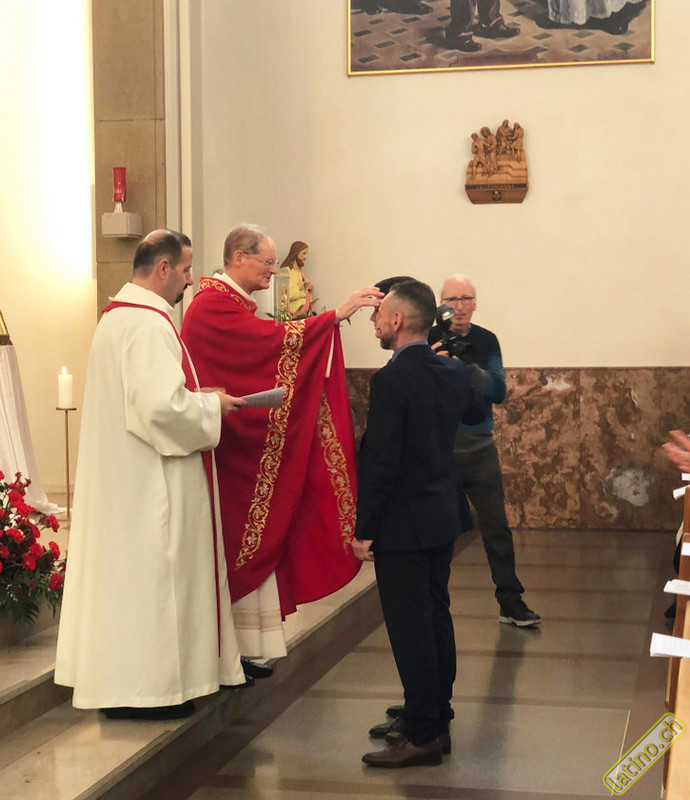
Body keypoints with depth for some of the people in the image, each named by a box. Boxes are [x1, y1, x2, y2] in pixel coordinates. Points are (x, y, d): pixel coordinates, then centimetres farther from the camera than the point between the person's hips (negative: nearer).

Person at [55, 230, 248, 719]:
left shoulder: (119, 315, 15)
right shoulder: (148, 324, -19)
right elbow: (162, 405, -27)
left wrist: (200, 398, 14)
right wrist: (211, 405, -11)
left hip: (119, 473, 11)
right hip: (148, 478, -11)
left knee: (124, 573, 14)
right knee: (149, 572, -3)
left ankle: (115, 675, 21)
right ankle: (143, 685, 4)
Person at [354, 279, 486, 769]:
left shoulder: (392, 380, -19)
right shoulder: (453, 372, 5)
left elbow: (381, 461, -21)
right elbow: (477, 412, 27)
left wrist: (364, 528, -14)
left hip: (403, 524, -8)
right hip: (444, 517, 8)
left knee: (410, 628, -2)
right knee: (436, 618, 15)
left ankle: (422, 736, 3)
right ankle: (436, 722, 24)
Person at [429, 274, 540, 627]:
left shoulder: (486, 341, 2)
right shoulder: (429, 340, -6)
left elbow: (499, 393, -4)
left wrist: (470, 368, -21)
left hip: (480, 450, 2)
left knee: (497, 527, 4)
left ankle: (511, 603, 14)